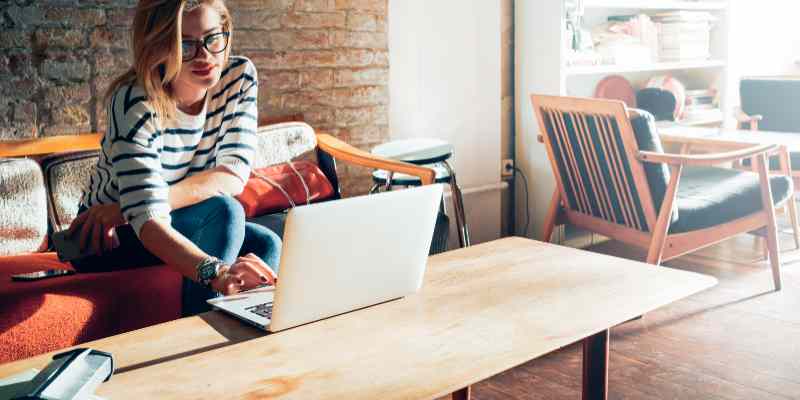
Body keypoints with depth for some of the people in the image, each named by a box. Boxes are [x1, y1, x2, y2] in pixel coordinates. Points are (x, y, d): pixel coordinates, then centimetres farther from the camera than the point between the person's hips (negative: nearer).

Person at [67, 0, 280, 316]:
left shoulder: (240, 76, -13)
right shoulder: (136, 103, -28)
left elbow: (233, 176, -21)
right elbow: (147, 218, -39)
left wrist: (125, 207, -30)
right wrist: (215, 272, -58)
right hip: (109, 241, -4)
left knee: (267, 245, -23)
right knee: (223, 210, -30)